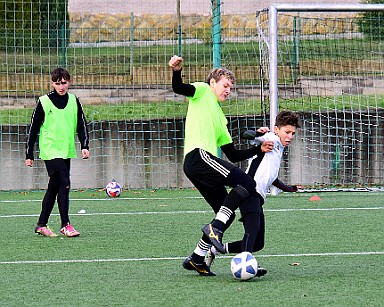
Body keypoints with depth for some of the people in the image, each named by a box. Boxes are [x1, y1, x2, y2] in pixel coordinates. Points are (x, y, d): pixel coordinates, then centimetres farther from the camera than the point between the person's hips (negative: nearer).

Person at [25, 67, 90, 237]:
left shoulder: (74, 101, 7)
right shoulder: (44, 102, -4)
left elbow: (82, 125, 10)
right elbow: (33, 129, 1)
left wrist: (85, 146, -4)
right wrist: (29, 154, 1)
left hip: (67, 151, 5)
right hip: (50, 151, -5)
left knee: (54, 188, 9)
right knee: (64, 183, -16)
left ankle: (41, 225, 19)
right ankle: (65, 225, -12)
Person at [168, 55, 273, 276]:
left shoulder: (220, 119, 32)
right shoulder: (202, 91, 12)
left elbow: (234, 155, 28)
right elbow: (180, 88, -10)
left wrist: (259, 149, 18)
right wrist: (177, 71, -29)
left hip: (202, 165, 9)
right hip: (198, 156, -9)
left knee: (227, 214, 7)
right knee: (247, 183, -22)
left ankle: (197, 259, 10)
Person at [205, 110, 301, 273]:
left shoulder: (279, 150, 30)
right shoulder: (272, 139, 3)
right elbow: (246, 135, -13)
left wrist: (289, 188, 53)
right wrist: (258, 133, -33)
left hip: (258, 197, 9)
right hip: (250, 192, -9)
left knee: (258, 244, 6)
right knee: (253, 228, -30)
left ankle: (215, 250, 17)